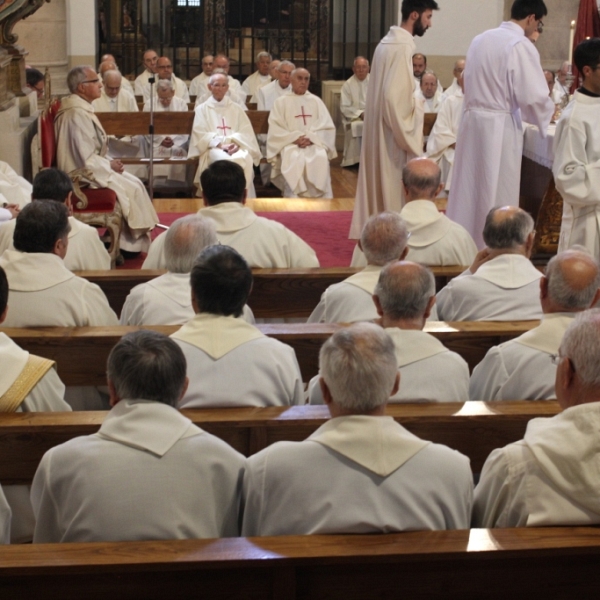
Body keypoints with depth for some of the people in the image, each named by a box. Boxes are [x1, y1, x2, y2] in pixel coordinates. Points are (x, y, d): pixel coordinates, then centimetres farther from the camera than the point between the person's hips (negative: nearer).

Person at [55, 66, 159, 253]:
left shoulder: (83, 109, 10)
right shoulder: (77, 114, -23)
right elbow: (86, 159, -25)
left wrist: (109, 161, 4)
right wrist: (110, 165, -10)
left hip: (87, 168, 10)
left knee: (134, 183, 5)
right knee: (132, 187, -9)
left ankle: (128, 240, 5)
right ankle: (135, 241, 4)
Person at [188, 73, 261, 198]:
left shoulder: (236, 109, 23)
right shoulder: (202, 109, 16)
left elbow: (246, 133, 11)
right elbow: (201, 134, 2)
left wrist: (236, 143, -12)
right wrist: (220, 144, -14)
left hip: (235, 147, 2)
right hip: (213, 148, -2)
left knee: (245, 159, -36)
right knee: (224, 160, -39)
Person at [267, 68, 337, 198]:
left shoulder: (316, 101, 17)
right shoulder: (281, 102, 11)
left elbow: (327, 127, 7)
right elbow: (276, 129, 0)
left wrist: (311, 138, -11)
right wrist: (295, 138, -15)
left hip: (314, 144, 2)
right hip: (290, 144, -1)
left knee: (321, 158, -32)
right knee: (294, 160, -36)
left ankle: (320, 199, -32)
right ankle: (294, 199, -38)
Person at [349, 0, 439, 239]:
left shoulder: (388, 42, 11)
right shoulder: (402, 46, -18)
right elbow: (393, 97, -24)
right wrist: (408, 137, -18)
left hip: (379, 130, 10)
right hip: (392, 133, -10)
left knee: (380, 186, 15)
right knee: (393, 191, -2)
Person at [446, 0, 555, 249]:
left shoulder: (480, 39, 8)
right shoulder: (521, 46, -14)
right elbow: (533, 96, -15)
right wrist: (548, 113, 3)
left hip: (472, 119, 7)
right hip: (499, 126, -7)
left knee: (470, 188, 15)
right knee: (497, 193, 2)